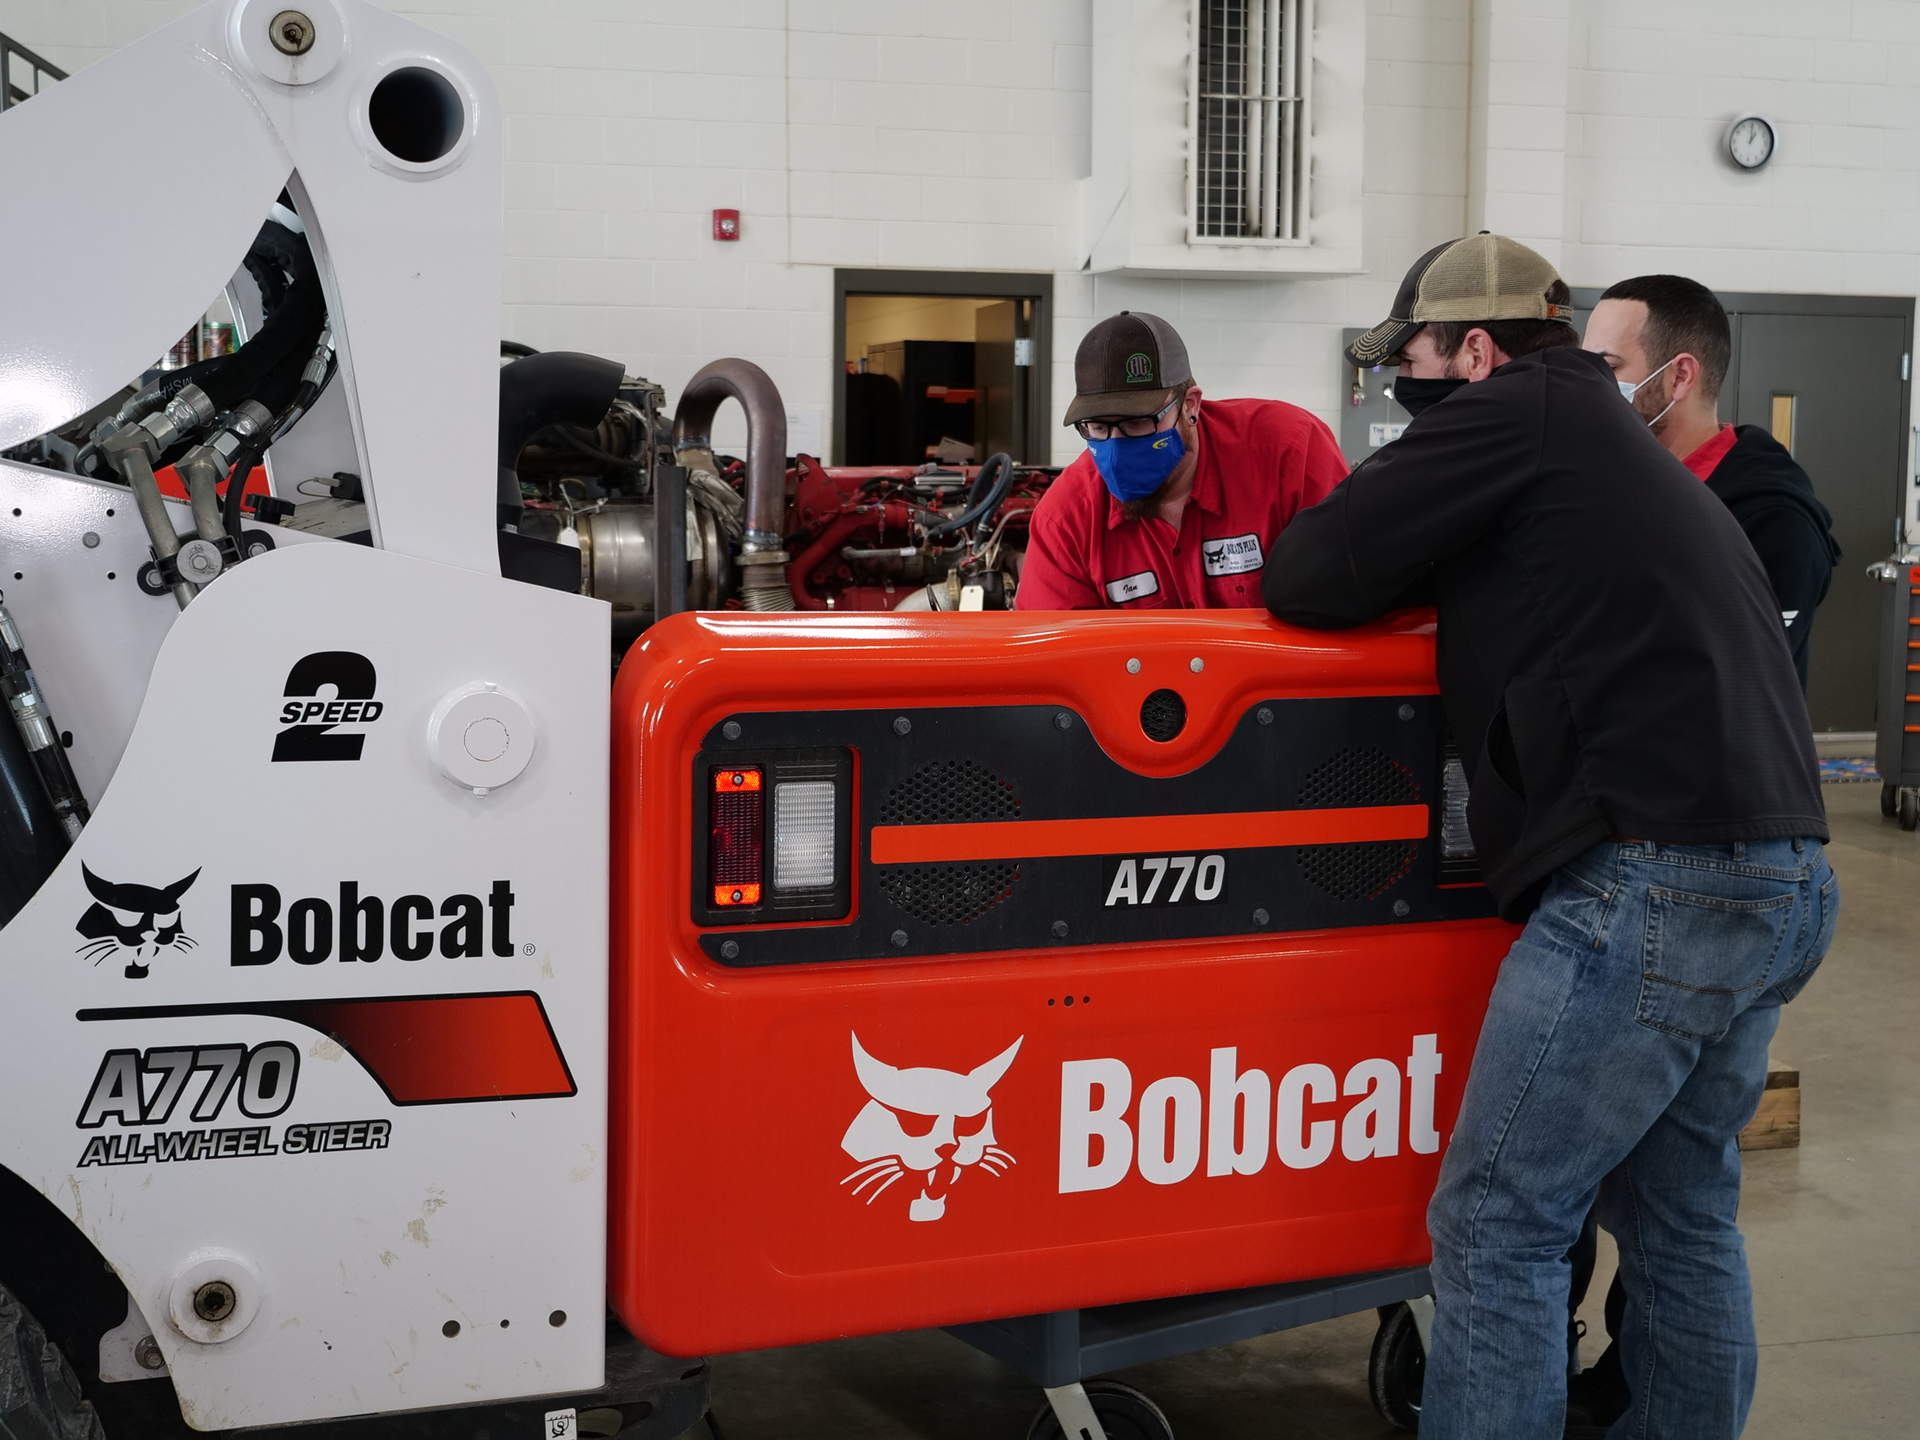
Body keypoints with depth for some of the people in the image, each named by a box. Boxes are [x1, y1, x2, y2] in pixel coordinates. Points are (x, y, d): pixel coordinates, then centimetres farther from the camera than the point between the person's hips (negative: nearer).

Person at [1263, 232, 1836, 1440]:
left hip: (1655, 881, -10)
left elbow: (1308, 577, -7)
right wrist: (1440, 568, 19)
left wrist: (1407, 571, 13)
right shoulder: (1611, 436, 24)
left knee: (1497, 1227, -3)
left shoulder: (1517, 411, -4)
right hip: (1787, 882, 10)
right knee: (1683, 1215, 20)